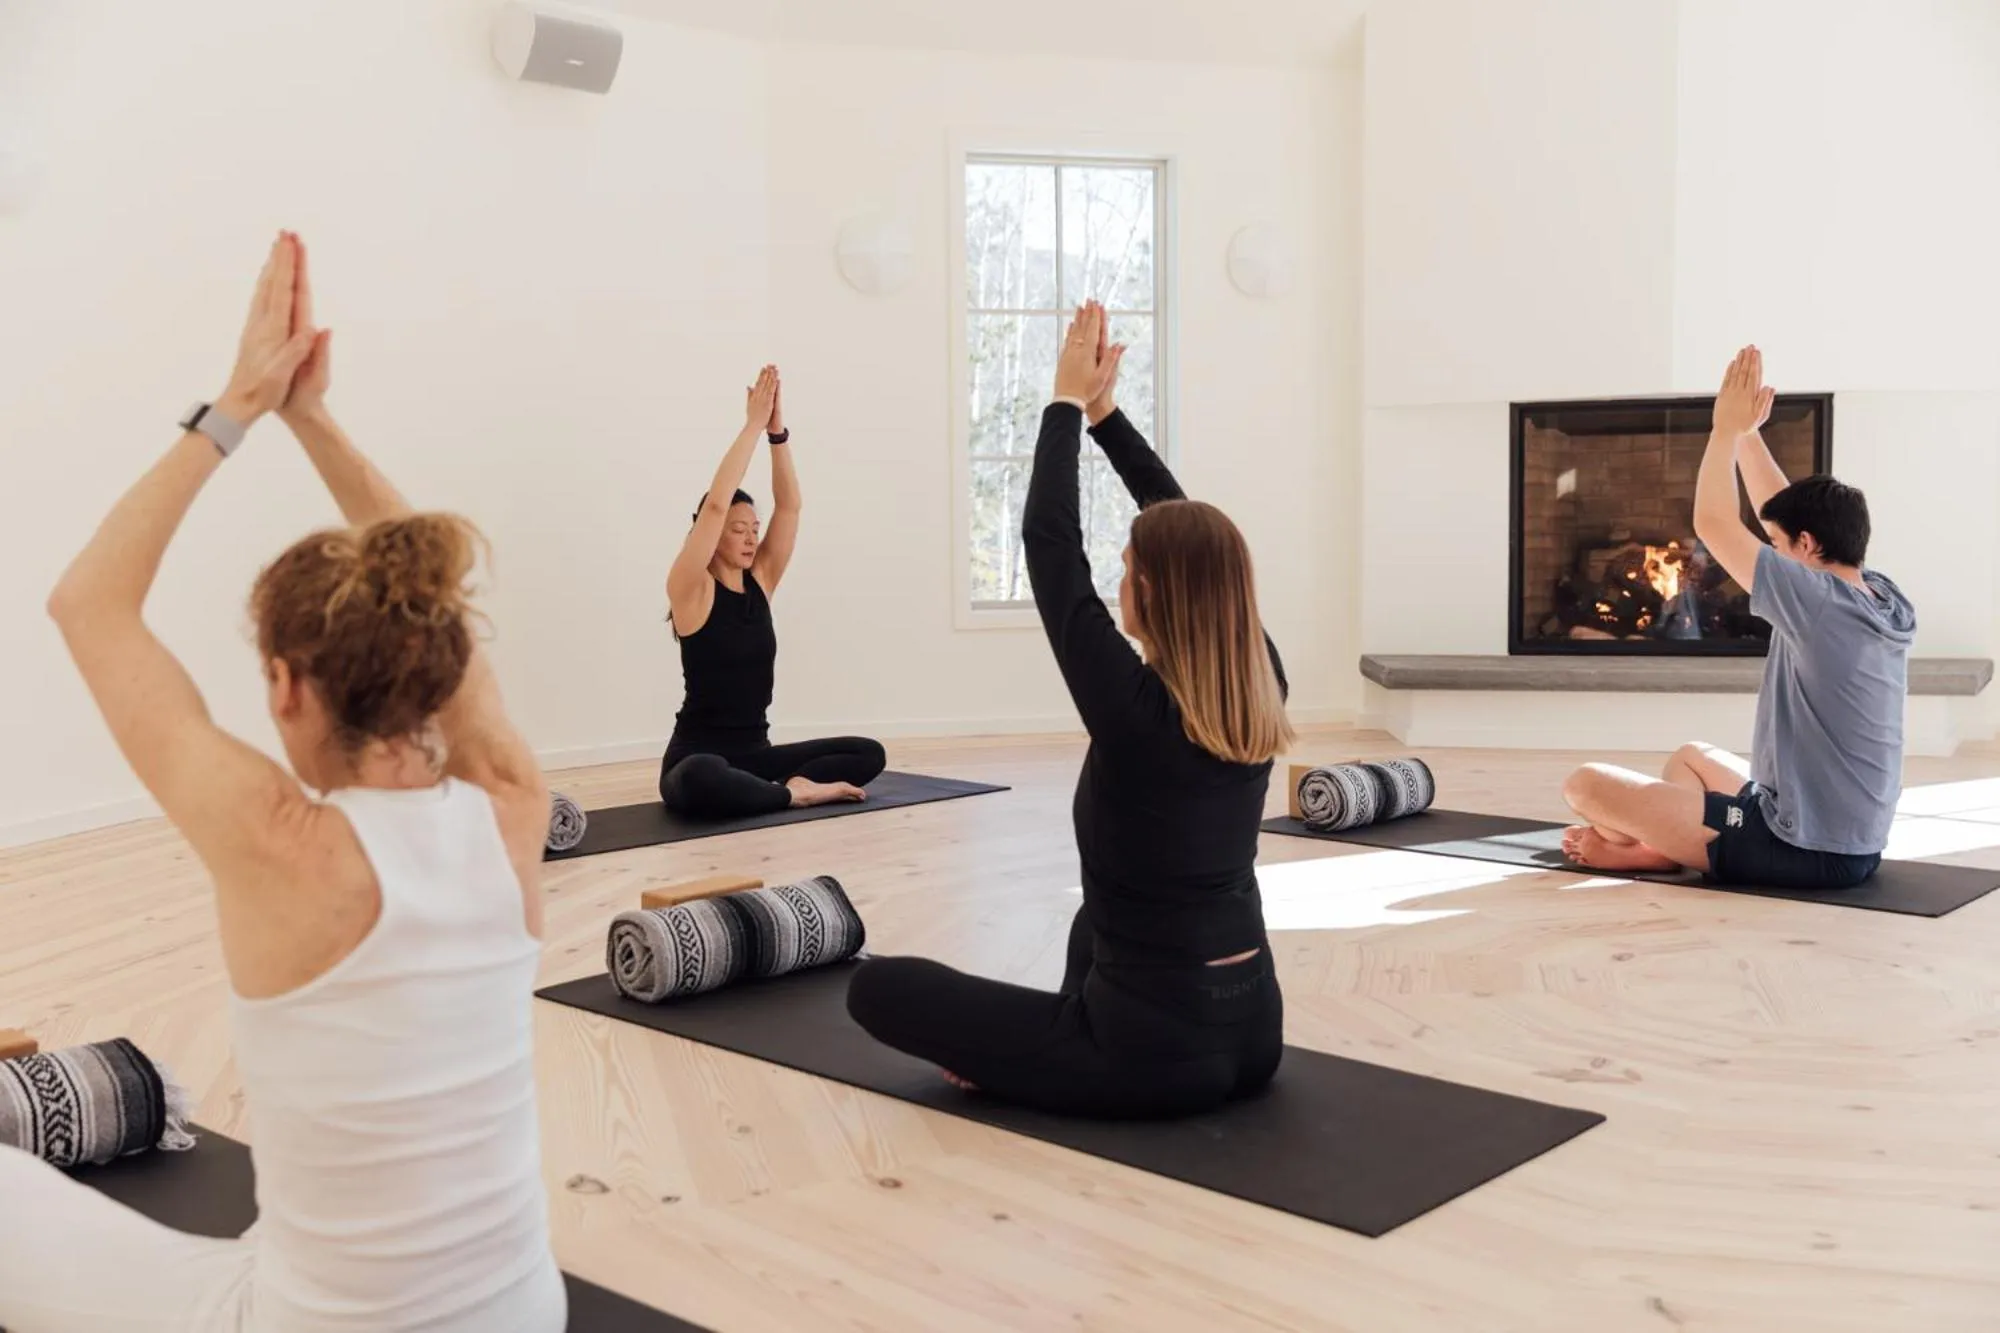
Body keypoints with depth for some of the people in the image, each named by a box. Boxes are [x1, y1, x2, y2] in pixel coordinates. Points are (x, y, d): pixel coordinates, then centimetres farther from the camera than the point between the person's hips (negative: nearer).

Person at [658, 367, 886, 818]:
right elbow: (715, 504, -21)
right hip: (698, 758, -6)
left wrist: (777, 429, -10)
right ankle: (791, 793, -20)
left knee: (869, 753, -7)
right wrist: (754, 424, -19)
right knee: (701, 780, -42)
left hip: (755, 754, 6)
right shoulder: (692, 591, -9)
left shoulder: (759, 581, 8)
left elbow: (789, 506, 0)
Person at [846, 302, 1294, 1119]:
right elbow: (1193, 539, 6)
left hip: (1153, 1054, -7)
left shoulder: (1133, 708, -21)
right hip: (1251, 1035, 7)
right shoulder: (1262, 695, -4)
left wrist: (1068, 402, -1)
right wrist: (1106, 409, 9)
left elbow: (1049, 542, -13)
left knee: (878, 986, 7)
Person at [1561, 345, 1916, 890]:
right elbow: (1783, 509, 14)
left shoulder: (1819, 605, -21)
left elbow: (1713, 525, -13)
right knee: (1691, 757, 33)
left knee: (1586, 783, -6)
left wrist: (1728, 428, -3)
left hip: (1797, 850, -9)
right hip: (1854, 847, 9)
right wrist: (1747, 432, 15)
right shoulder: (1886, 600, 3)